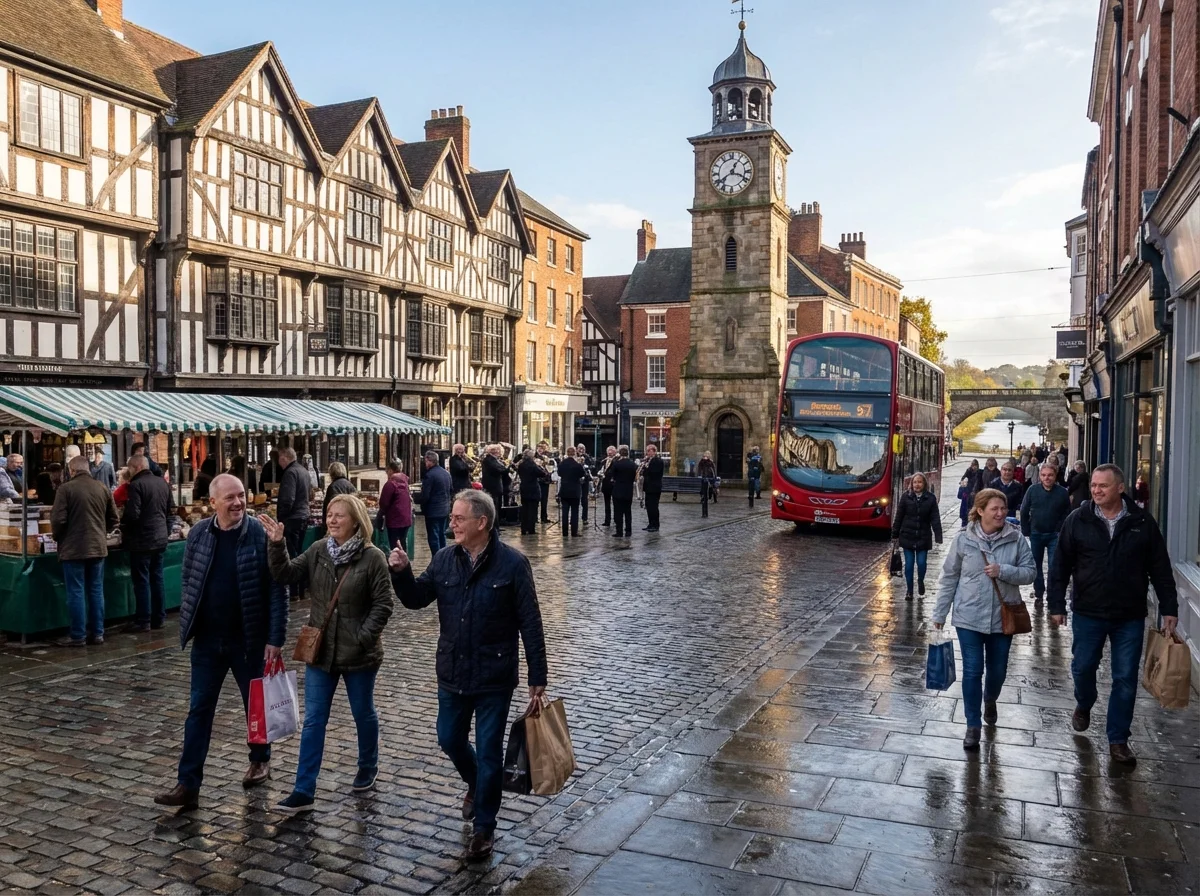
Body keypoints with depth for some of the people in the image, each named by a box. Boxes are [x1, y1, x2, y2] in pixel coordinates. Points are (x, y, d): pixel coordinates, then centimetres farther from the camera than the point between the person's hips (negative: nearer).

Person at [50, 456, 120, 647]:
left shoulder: (66, 488, -10)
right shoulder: (103, 489, 5)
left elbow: (58, 519, -12)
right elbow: (113, 519, 10)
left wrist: (58, 537, 7)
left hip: (74, 548, -5)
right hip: (98, 547, 5)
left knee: (76, 592, 1)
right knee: (96, 590, 11)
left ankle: (78, 636, 5)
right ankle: (97, 633, 15)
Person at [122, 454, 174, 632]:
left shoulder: (136, 485, -16)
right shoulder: (163, 483, 9)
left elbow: (132, 515, -20)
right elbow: (170, 510, 16)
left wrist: (123, 528, -1)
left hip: (141, 541, -7)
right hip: (160, 539, 7)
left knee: (141, 581, -1)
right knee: (157, 579, 12)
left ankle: (143, 621, 3)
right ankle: (159, 618, 16)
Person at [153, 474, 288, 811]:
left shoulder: (261, 535, -13)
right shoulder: (198, 533, -2)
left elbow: (277, 589, -12)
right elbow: (188, 581, 10)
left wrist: (275, 638, -14)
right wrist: (186, 625, 6)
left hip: (249, 639, -3)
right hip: (207, 639, 3)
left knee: (255, 704, 15)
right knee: (199, 710, 4)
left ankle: (260, 760, 37)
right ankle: (188, 785, 10)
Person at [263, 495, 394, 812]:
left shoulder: (373, 557, -13)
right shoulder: (318, 551, 1)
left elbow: (383, 605, -13)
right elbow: (285, 575, -5)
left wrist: (363, 637, -19)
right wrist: (277, 545, -18)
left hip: (359, 654, -4)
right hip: (320, 651, 4)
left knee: (363, 714, 15)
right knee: (313, 721, 5)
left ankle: (368, 768, 39)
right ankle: (304, 792, 11)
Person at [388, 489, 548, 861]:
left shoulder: (512, 564, -15)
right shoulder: (445, 560, -2)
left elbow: (530, 625, -12)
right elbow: (416, 599, 9)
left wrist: (537, 680, -11)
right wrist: (401, 572, -12)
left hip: (494, 679, -5)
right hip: (452, 675, 5)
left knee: (488, 754, 6)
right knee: (449, 741, 20)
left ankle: (485, 827, 25)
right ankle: (475, 784, 51)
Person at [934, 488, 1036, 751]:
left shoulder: (1016, 538, -6)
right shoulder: (964, 539, -8)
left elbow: (1030, 572, -3)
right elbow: (949, 578, -1)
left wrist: (1003, 571, -22)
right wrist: (940, 613, 2)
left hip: (1003, 617, 2)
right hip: (969, 617, -1)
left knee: (998, 670, 16)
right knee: (972, 671, 0)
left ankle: (990, 700, 49)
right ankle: (973, 725, 13)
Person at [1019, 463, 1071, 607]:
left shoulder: (1062, 492, -8)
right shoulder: (1033, 490, -5)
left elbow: (1067, 514, -2)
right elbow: (1024, 512, 1)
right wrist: (1026, 531, 0)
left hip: (1054, 535, -2)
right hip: (1036, 534, 2)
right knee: (1036, 565, 11)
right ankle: (1038, 594, 24)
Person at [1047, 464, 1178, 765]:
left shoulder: (1142, 522, -4)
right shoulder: (1077, 520, -6)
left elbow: (1160, 569, 2)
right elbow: (1060, 565, -2)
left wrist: (1169, 608, 0)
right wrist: (1057, 605, -5)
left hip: (1130, 617, 0)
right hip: (1088, 613, 0)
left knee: (1125, 679, 5)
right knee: (1083, 667, 12)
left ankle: (1118, 739, 18)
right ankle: (1084, 705, 43)